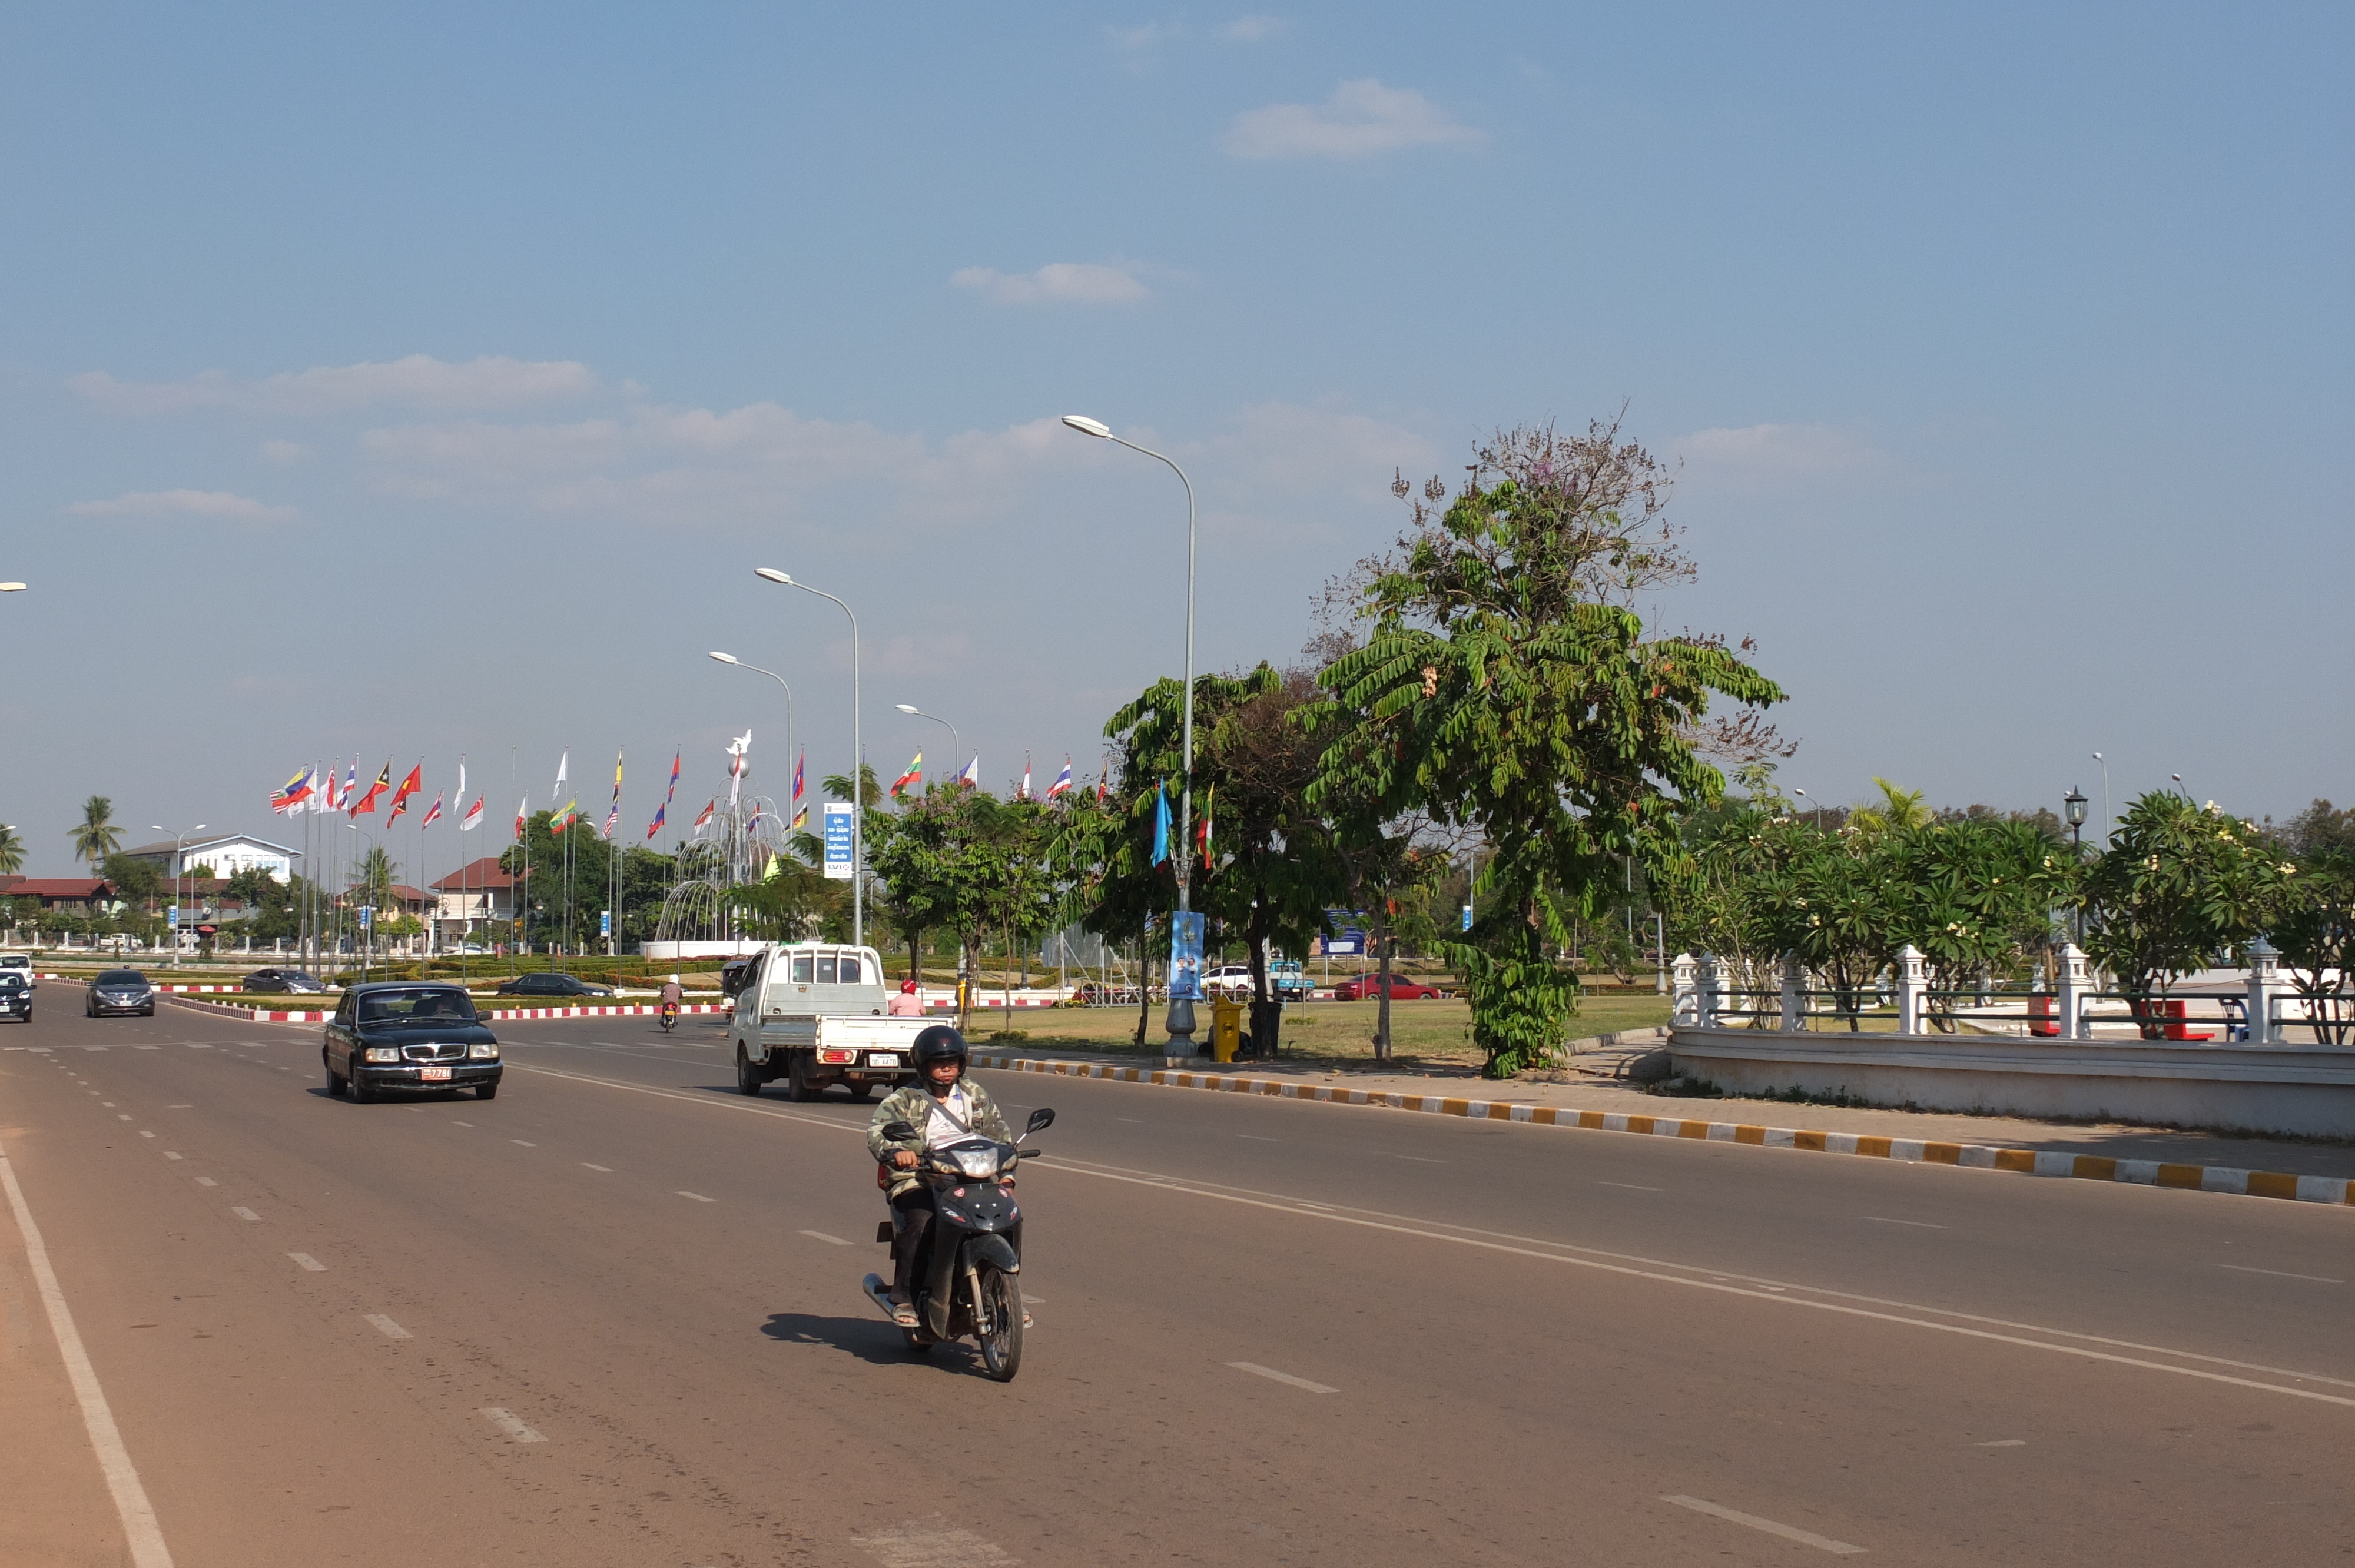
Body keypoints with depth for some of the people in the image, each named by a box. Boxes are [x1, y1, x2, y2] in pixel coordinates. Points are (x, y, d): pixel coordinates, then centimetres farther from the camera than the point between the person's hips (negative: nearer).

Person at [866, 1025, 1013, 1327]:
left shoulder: (975, 1096, 18)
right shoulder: (904, 1099, 3)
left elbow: (1000, 1132, 18)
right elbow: (877, 1130, -13)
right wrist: (895, 1151, -35)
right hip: (919, 1181, -4)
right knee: (922, 1222, -33)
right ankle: (902, 1298, -21)